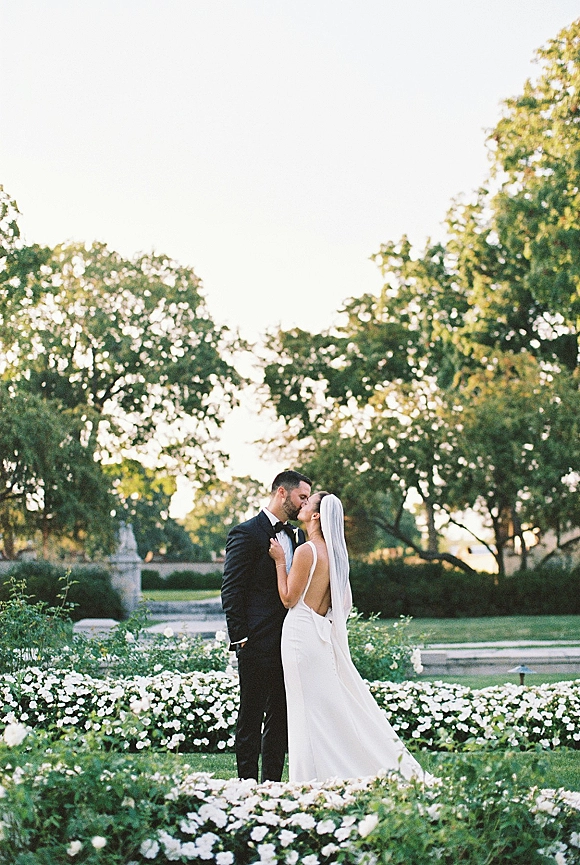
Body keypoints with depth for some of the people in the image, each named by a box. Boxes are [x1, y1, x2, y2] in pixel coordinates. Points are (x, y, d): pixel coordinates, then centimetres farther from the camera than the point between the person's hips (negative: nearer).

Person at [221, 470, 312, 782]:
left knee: (280, 718, 11)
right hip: (258, 644, -7)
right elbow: (231, 590, -10)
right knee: (251, 719, 0)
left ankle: (272, 783, 19)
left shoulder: (296, 536, 15)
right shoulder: (246, 533, -7)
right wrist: (240, 637, -14)